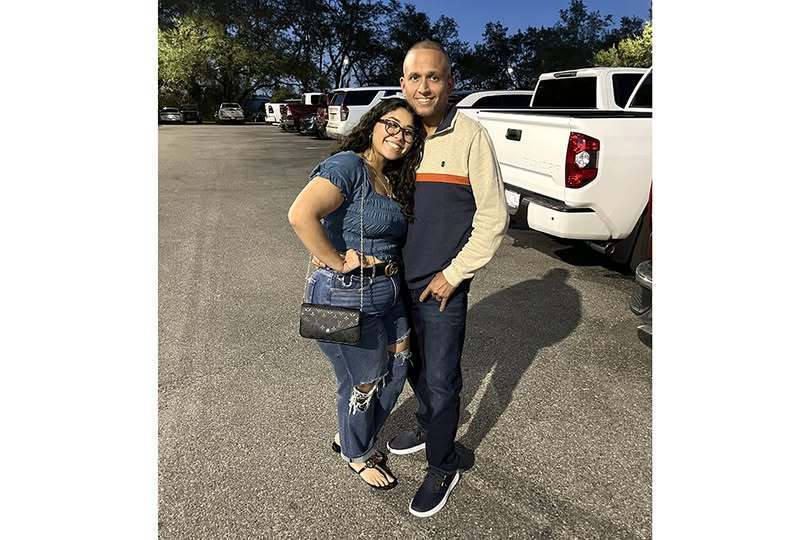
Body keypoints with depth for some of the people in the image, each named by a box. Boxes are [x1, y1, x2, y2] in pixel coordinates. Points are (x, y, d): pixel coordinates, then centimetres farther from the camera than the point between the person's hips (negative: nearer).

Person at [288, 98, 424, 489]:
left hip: (388, 293, 9)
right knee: (363, 382, 10)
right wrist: (337, 262, -24)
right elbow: (300, 214, -32)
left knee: (395, 371, 20)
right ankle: (357, 454, 42)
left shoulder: (392, 180, 11)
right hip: (349, 298, -9)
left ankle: (350, 435, 46)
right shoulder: (349, 165, -17)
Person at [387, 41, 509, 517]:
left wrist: (453, 274, -12)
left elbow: (493, 217, -11)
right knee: (415, 366, 21)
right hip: (401, 280, 6)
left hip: (443, 286, -5)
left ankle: (443, 467, 28)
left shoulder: (470, 136, -11)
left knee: (441, 379, 6)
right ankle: (428, 428, 47)